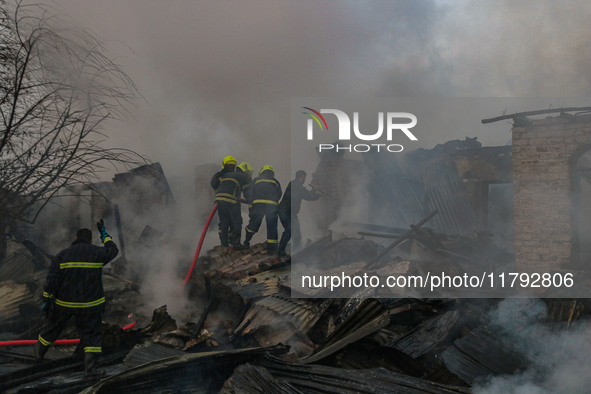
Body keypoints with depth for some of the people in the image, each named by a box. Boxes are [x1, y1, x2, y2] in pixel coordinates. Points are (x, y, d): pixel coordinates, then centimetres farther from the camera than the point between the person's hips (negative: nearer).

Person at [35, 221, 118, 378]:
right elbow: (113, 251, 14)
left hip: (64, 302, 2)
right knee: (91, 335, 8)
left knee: (53, 327, 24)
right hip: (89, 304, -1)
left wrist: (46, 301, -2)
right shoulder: (97, 253, -7)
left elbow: (52, 280, -10)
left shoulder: (62, 255, -7)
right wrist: (104, 233, 22)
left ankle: (40, 351, 48)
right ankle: (90, 368, -4)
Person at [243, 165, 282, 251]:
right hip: (272, 205, 0)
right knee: (272, 226, 5)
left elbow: (249, 193, 16)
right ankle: (272, 247, 5)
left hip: (258, 204, 0)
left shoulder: (256, 180, 22)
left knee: (253, 223, 12)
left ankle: (247, 242, 18)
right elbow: (279, 195, 24)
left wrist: (249, 202, 27)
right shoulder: (275, 181, 25)